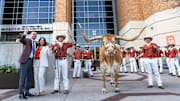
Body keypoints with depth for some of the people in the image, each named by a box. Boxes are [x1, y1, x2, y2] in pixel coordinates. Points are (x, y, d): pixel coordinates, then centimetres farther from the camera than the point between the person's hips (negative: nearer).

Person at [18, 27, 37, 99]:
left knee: (29, 77, 7)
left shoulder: (35, 43, 22)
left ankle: (26, 92, 16)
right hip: (24, 60, -7)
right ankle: (21, 94, 0)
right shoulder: (27, 40, 3)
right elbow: (21, 39, -22)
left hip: (30, 61, 7)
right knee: (23, 77, -7)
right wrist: (25, 32, -35)